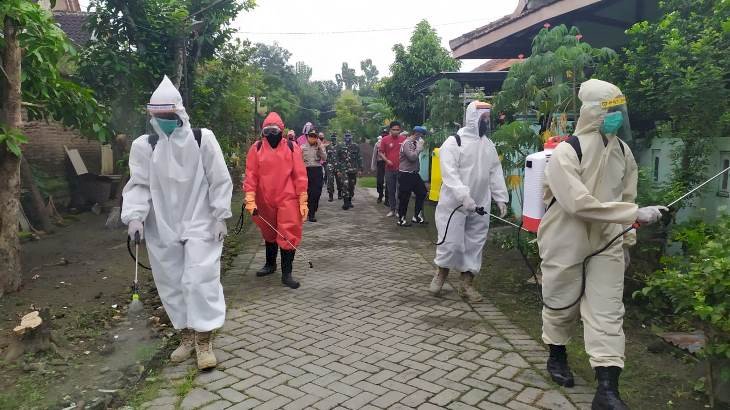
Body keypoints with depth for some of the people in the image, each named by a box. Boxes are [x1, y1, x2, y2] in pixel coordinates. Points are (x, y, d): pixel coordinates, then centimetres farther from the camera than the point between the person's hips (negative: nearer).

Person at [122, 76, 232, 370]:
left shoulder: (202, 139, -8)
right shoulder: (143, 145, -2)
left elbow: (219, 181, -5)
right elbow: (139, 185, 1)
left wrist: (220, 217, -8)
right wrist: (135, 216, -15)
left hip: (200, 225, -3)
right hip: (162, 228, 4)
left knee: (199, 280, -9)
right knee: (171, 283, 11)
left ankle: (204, 341, 5)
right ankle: (187, 336, 28)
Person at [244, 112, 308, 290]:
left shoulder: (292, 147, -4)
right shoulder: (256, 148, -1)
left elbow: (300, 175, -4)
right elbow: (251, 175, -2)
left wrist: (303, 201, -6)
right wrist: (250, 199, -10)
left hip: (288, 200, -2)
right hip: (265, 200, 3)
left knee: (288, 235, -6)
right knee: (269, 234, 19)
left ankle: (286, 273, 4)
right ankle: (270, 264, 39)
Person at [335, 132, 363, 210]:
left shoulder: (356, 147, 5)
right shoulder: (340, 147, 4)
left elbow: (359, 158, 6)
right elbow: (338, 159, 6)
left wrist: (360, 169, 0)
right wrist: (338, 170, 2)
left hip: (353, 170, 2)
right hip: (344, 170, -2)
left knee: (352, 186, 9)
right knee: (345, 186, -14)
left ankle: (349, 201, 23)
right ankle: (345, 203, -14)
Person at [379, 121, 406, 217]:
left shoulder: (404, 139, 1)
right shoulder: (385, 139, 0)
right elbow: (381, 153, 4)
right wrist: (387, 160, -12)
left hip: (401, 169, 0)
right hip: (389, 169, 1)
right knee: (391, 191, 8)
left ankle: (399, 210, 7)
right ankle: (392, 209, 18)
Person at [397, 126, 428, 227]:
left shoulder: (414, 143, 13)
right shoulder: (407, 143, -15)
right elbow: (412, 157, -24)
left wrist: (421, 146, 9)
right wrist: (419, 147, -15)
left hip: (414, 173, 10)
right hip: (406, 174, -9)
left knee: (422, 192, 10)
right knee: (404, 197, -1)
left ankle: (417, 216, 20)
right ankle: (401, 219, 12)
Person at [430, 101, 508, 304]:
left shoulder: (489, 144, 10)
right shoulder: (454, 142, -10)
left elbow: (496, 173, 12)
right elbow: (449, 173, -19)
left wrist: (501, 198, 4)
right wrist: (464, 196, -29)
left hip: (480, 206, 6)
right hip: (455, 203, -6)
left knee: (474, 245, 8)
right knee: (452, 242, -3)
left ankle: (467, 283, 20)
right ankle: (441, 272, 24)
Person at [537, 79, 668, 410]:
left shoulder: (622, 151, 2)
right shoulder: (566, 152, -19)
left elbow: (625, 197, 12)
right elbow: (580, 204, -28)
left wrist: (627, 238, 15)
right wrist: (636, 214, -26)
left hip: (606, 243, 5)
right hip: (566, 243, -5)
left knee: (607, 313, 0)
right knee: (562, 305, 12)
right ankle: (557, 356, 39)